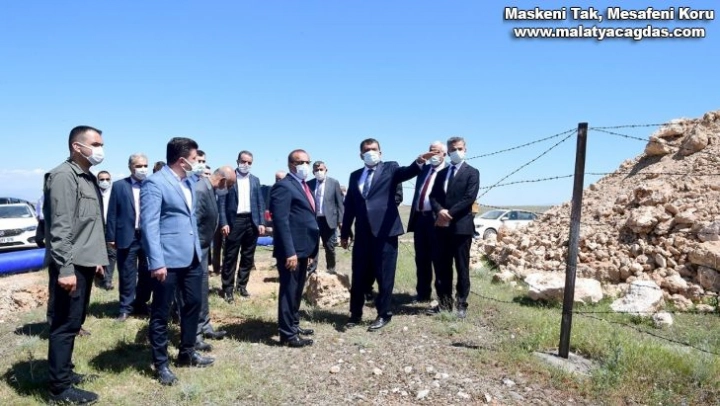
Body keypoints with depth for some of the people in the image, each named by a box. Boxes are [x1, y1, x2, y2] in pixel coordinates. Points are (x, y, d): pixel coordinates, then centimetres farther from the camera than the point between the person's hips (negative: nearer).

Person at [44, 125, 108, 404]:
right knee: (65, 324, -1)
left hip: (85, 263, 9)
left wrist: (98, 257, 19)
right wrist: (65, 268, -22)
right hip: (70, 266, -9)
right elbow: (60, 227, -20)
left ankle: (64, 373, 31)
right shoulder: (63, 176, -14)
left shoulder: (88, 177, 14)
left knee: (74, 322, 18)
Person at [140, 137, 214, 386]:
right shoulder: (155, 183, -13)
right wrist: (156, 262, -22)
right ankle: (161, 364, 19)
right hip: (168, 259, -8)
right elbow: (149, 225, -18)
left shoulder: (189, 181, 13)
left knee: (193, 303, 16)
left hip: (191, 257, 8)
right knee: (161, 312, 5)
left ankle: (187, 353, 33)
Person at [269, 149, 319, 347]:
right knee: (289, 290, -1)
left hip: (303, 248, 10)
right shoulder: (283, 186, -13)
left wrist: (310, 249, 16)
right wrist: (289, 252, -25)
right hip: (292, 249, -10)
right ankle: (288, 334, 8)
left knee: (297, 290, 19)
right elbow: (281, 221, -21)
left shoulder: (304, 186, 17)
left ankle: (293, 324, 32)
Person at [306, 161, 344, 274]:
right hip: (313, 219, 1)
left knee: (330, 247, 9)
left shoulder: (334, 183, 0)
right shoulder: (309, 184, 3)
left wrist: (340, 220, -5)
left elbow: (340, 203, -1)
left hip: (329, 219, -1)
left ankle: (331, 269, 24)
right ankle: (312, 267, 15)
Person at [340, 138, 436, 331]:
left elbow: (406, 173, -17)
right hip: (362, 233, 4)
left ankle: (384, 314, 18)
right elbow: (349, 205, 15)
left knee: (384, 276, 3)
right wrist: (344, 233, 15)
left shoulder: (390, 168, 5)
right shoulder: (355, 176, 15)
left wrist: (418, 162, -39)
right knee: (359, 276, 11)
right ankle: (355, 313, 25)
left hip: (384, 231, -4)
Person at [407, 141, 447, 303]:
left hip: (436, 219, -6)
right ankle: (423, 293, 25)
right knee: (421, 259, 13)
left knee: (438, 259, 1)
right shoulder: (424, 169, 17)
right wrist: (412, 218, 13)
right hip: (420, 218, 7)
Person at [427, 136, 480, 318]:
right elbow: (433, 196, 8)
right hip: (443, 226, 5)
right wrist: (440, 211, -12)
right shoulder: (442, 173, 17)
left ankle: (461, 304, 9)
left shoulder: (472, 172, 0)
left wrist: (449, 213, -16)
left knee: (462, 267, 2)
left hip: (461, 226, -5)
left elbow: (469, 198, -12)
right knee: (443, 266, 8)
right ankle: (444, 302, 17)